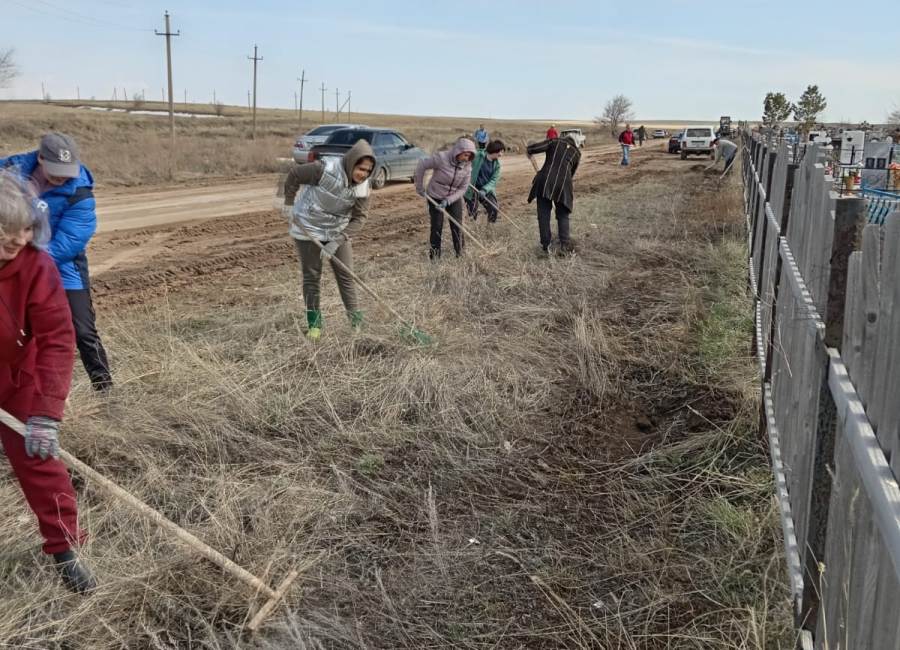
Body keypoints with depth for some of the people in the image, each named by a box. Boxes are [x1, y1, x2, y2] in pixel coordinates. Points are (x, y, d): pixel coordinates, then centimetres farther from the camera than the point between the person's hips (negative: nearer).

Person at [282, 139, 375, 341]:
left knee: (346, 275, 2)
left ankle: (356, 321, 11)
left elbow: (359, 218, -14)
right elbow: (294, 174, -13)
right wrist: (289, 204, -9)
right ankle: (314, 323, 15)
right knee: (311, 276, 4)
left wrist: (336, 242, -22)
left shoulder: (362, 186, -14)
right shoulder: (325, 170, -27)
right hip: (308, 230, -3)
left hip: (338, 232, 3)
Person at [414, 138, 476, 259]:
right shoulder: (441, 158, -25)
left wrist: (448, 201, -21)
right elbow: (421, 166, -15)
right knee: (437, 227, 0)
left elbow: (462, 188, -9)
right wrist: (420, 187, -9)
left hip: (454, 199, 3)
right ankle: (434, 256, 12)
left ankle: (460, 254, 12)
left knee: (457, 226, 0)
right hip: (435, 197, -3)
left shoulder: (467, 166, -13)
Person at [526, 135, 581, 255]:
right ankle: (564, 244, 10)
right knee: (563, 215, 17)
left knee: (543, 215, 8)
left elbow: (530, 149, 2)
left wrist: (528, 151, 23)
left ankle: (546, 245, 9)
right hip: (563, 184, 1)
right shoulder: (576, 153, 19)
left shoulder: (554, 142, 12)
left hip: (544, 181, -1)